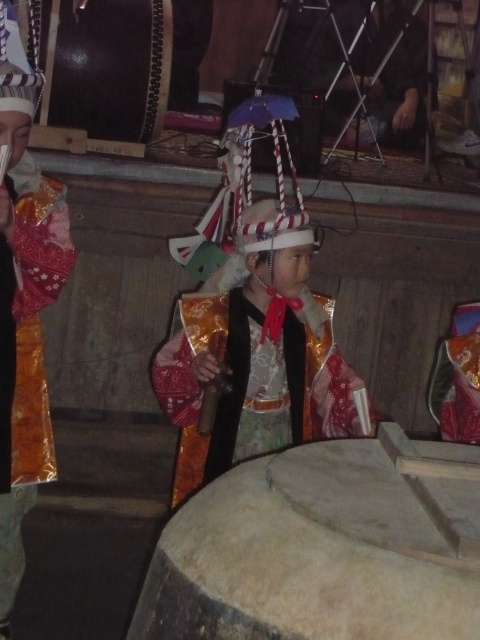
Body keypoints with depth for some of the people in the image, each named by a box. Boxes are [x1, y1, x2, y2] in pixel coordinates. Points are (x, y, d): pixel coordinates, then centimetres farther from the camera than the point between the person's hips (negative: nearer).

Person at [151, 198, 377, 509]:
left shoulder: (307, 319, 1)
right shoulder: (213, 315, -13)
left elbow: (335, 381, 5)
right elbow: (165, 371, -6)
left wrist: (367, 431, -6)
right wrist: (194, 373, -26)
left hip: (286, 447, 4)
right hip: (225, 450, -4)